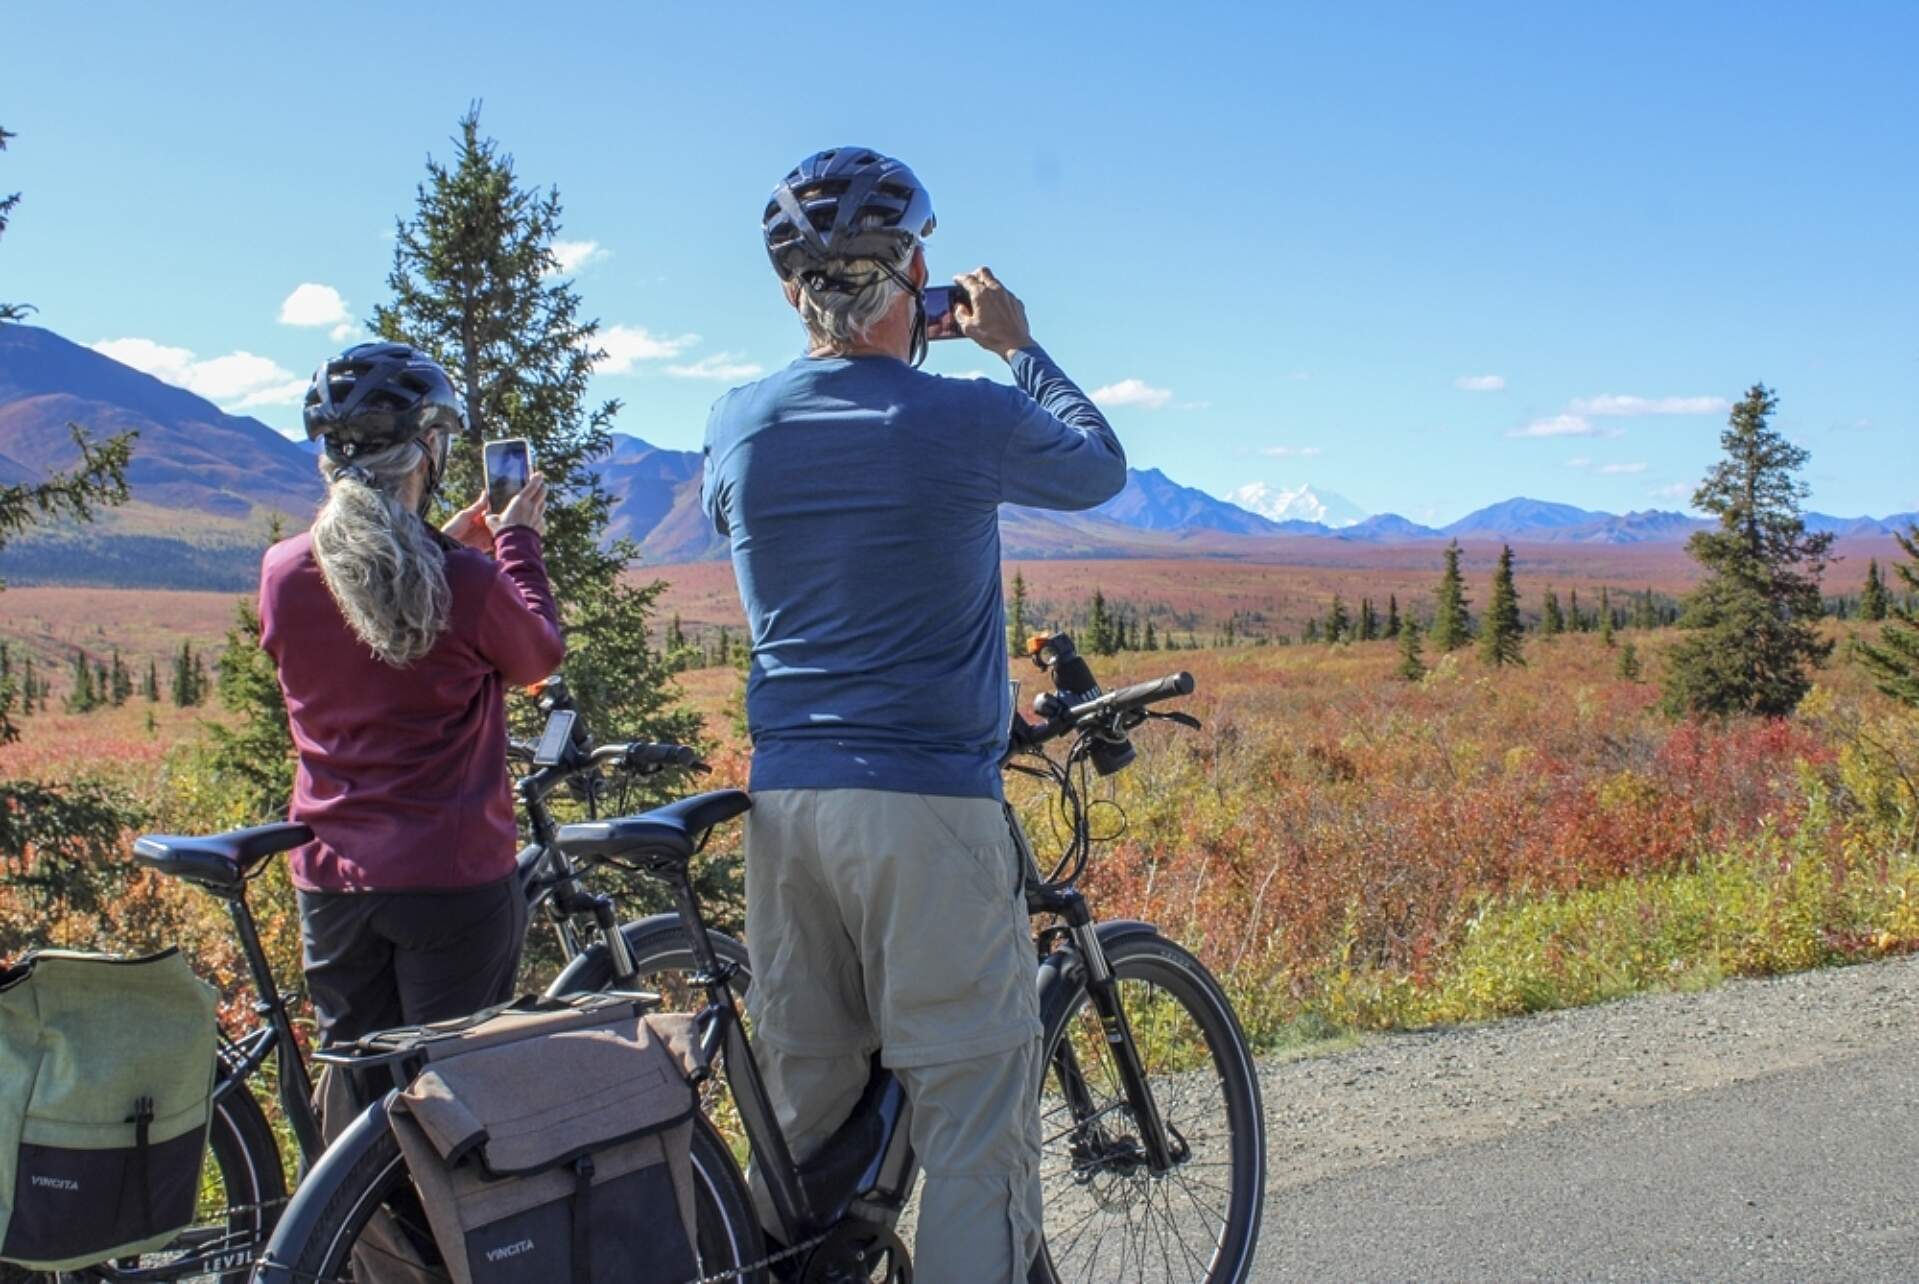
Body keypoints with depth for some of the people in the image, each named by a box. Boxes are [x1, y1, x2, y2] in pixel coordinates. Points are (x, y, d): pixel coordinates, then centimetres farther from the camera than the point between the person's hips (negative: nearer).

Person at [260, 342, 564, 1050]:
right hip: (453, 880, -4)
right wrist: (518, 543, 14)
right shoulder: (467, 581, -16)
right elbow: (540, 653, 3)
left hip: (331, 878, 5)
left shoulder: (282, 572, -3)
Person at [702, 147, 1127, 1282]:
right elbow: (1101, 466, 12)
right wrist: (1018, 344, 25)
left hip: (785, 797, 5)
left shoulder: (738, 425, 4)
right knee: (975, 1109, 2)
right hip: (931, 803, -5)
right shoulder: (971, 419, -8)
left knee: (803, 1108, 13)